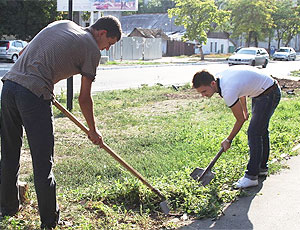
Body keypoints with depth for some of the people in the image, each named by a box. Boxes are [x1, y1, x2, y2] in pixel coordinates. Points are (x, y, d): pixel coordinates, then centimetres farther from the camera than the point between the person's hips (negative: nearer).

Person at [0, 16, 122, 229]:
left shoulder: (62, 24, 22)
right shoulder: (92, 50, 2)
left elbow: (25, 51, 25)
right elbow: (84, 98, 4)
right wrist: (93, 130, 16)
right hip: (34, 94, -7)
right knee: (43, 163, 1)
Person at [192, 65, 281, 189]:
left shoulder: (228, 92, -33)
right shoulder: (219, 77, -7)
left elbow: (240, 120, -19)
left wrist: (228, 140, -6)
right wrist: (244, 110, 24)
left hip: (269, 94, -10)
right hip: (261, 92, 10)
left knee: (254, 133, -13)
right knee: (261, 130, 18)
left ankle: (252, 176, -9)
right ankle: (262, 168, 32)